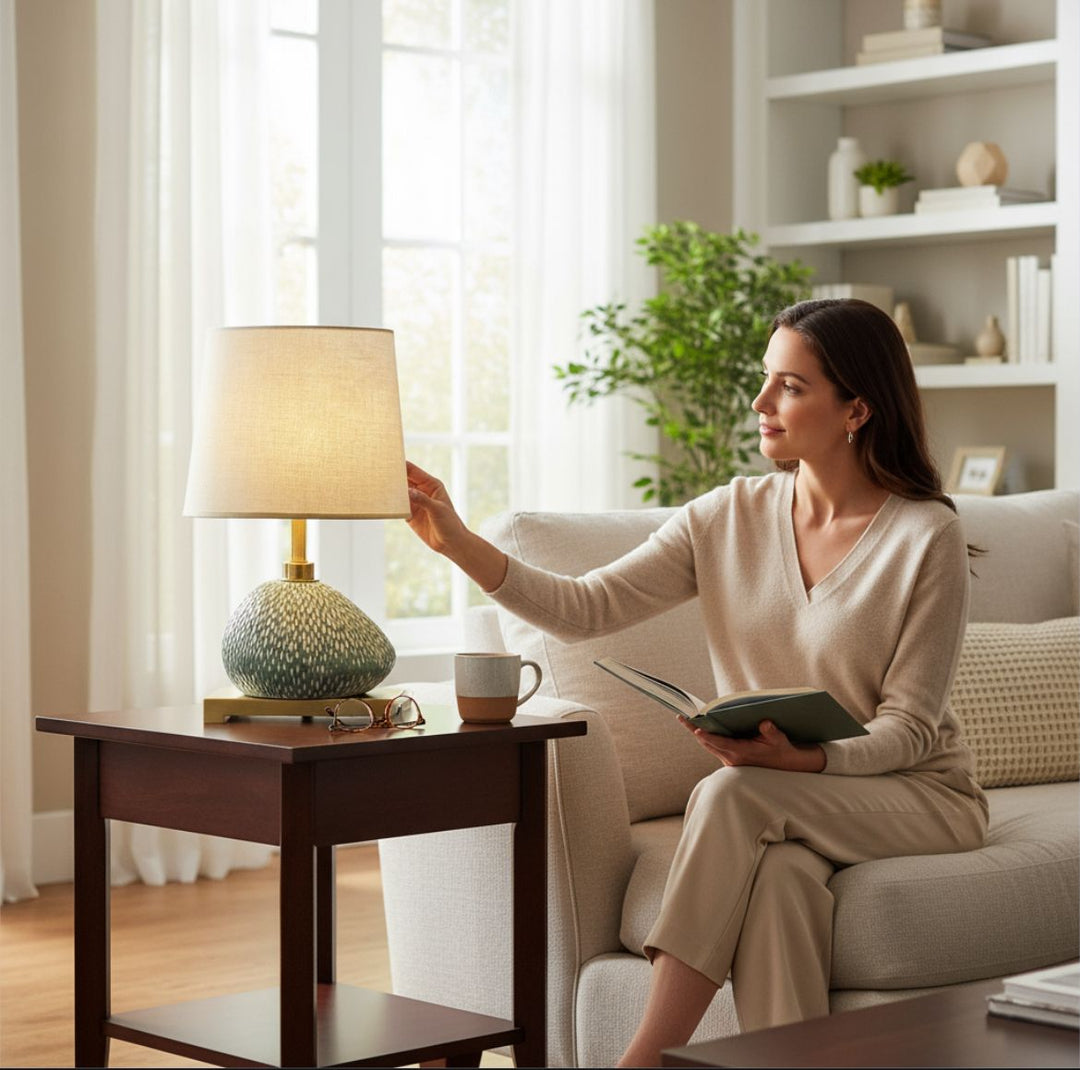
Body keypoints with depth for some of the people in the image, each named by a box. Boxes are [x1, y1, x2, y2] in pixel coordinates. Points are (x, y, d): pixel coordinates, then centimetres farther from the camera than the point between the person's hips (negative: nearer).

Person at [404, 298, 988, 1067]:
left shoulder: (927, 535, -10)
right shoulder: (730, 516, 3)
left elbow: (909, 727, -10)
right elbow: (584, 608, -5)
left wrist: (804, 759, -29)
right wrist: (462, 544, -18)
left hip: (917, 794, -3)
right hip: (784, 811, 3)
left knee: (736, 794, -32)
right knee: (781, 872, -34)